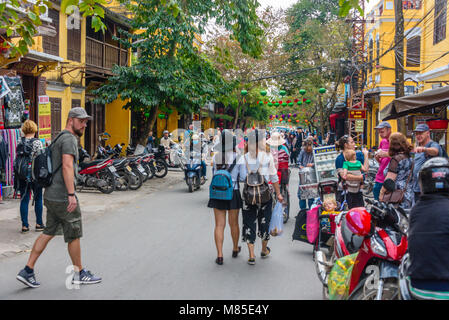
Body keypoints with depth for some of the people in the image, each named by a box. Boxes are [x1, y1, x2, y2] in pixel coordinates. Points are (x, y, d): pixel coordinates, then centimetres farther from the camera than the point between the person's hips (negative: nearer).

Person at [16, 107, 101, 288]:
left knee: (48, 233, 13)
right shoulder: (69, 138, -12)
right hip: (62, 197, -10)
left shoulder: (60, 138, 20)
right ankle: (79, 274, 16)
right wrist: (71, 194, -28)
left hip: (51, 196, 10)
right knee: (74, 235, 3)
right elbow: (67, 166, -24)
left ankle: (27, 271, 12)